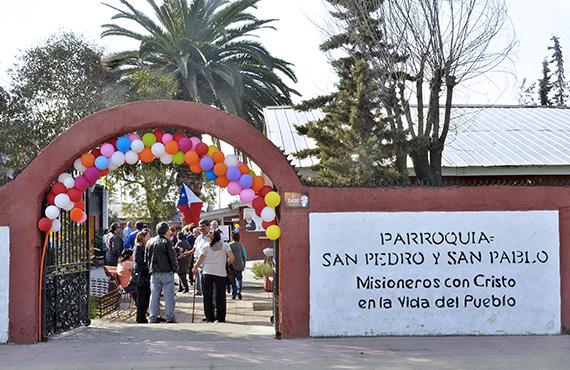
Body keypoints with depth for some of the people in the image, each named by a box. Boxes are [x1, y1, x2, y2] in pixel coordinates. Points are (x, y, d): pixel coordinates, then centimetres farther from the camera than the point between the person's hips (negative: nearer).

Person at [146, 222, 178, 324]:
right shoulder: (166, 242, -10)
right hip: (167, 272, -5)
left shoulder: (150, 242, 9)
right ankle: (170, 318, 0)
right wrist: (176, 268, 3)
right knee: (169, 296, 0)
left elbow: (146, 258, 12)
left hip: (154, 273, 5)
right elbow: (172, 257, -11)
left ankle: (153, 318, 9)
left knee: (154, 295, 8)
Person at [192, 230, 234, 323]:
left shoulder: (207, 246, 4)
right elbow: (231, 258, -7)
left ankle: (209, 318, 7)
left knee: (208, 296, 8)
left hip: (208, 273, 0)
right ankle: (221, 318, 11)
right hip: (221, 273, 0)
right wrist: (226, 263, 13)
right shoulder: (225, 246, 2)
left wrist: (195, 267, 20)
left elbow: (200, 259, 5)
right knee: (220, 297, 8)